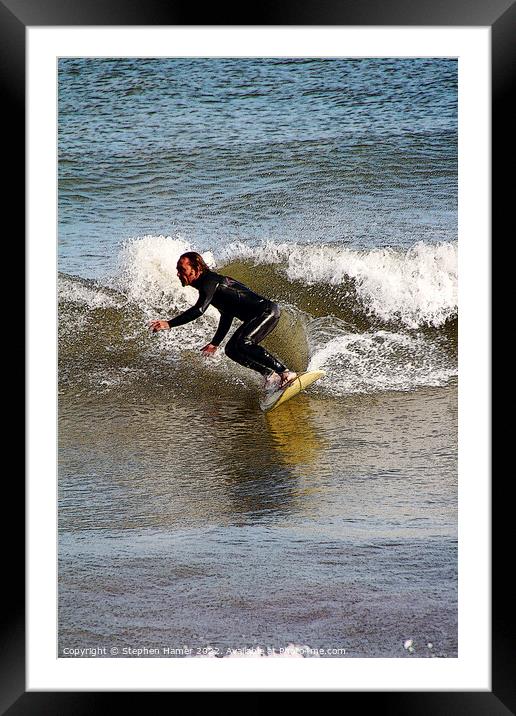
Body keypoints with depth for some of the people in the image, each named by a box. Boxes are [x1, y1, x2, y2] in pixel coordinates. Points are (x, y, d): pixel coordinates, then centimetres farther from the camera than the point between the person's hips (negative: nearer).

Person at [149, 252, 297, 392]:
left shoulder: (210, 281, -16)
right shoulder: (206, 284, 15)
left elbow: (199, 310, -31)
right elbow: (226, 316, 25)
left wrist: (169, 324, -34)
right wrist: (215, 343, 29)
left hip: (267, 311, -10)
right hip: (255, 317, 10)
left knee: (244, 343, -27)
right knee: (232, 350, 6)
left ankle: (286, 373, -25)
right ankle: (270, 374, 4)